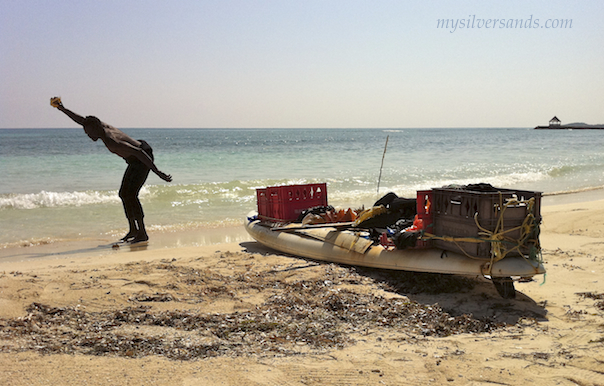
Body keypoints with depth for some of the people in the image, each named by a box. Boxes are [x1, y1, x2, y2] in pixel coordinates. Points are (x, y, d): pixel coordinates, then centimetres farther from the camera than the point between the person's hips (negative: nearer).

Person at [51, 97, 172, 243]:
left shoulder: (111, 141, -30)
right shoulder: (103, 126, -3)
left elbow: (139, 153, -35)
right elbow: (82, 120, 15)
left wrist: (158, 173, -37)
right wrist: (62, 109, 16)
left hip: (143, 160, -10)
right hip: (134, 161, 10)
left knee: (130, 195, -16)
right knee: (124, 194, 10)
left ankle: (142, 233, -13)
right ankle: (133, 230, 17)